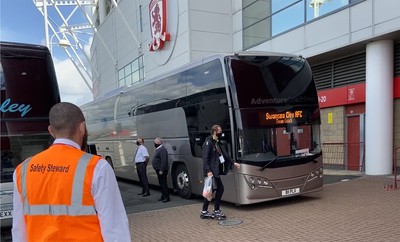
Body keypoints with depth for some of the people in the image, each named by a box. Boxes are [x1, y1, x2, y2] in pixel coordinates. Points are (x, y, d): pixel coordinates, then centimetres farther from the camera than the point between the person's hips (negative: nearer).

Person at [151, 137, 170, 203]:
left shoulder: (162, 150, -18)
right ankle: (163, 196, 26)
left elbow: (163, 161, -25)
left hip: (162, 170, -11)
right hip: (159, 170, 11)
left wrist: (161, 170, -27)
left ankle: (166, 197, -3)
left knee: (163, 184, -7)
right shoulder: (158, 149, 16)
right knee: (161, 184, 17)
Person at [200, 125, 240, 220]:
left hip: (215, 171, 9)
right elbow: (205, 158, -18)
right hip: (211, 171, -9)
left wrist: (233, 163, 19)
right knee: (220, 188, -6)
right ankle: (216, 211, 6)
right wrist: (208, 171, -25)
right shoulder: (208, 142, -13)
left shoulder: (218, 143, 14)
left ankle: (204, 212, 19)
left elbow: (225, 155, 22)